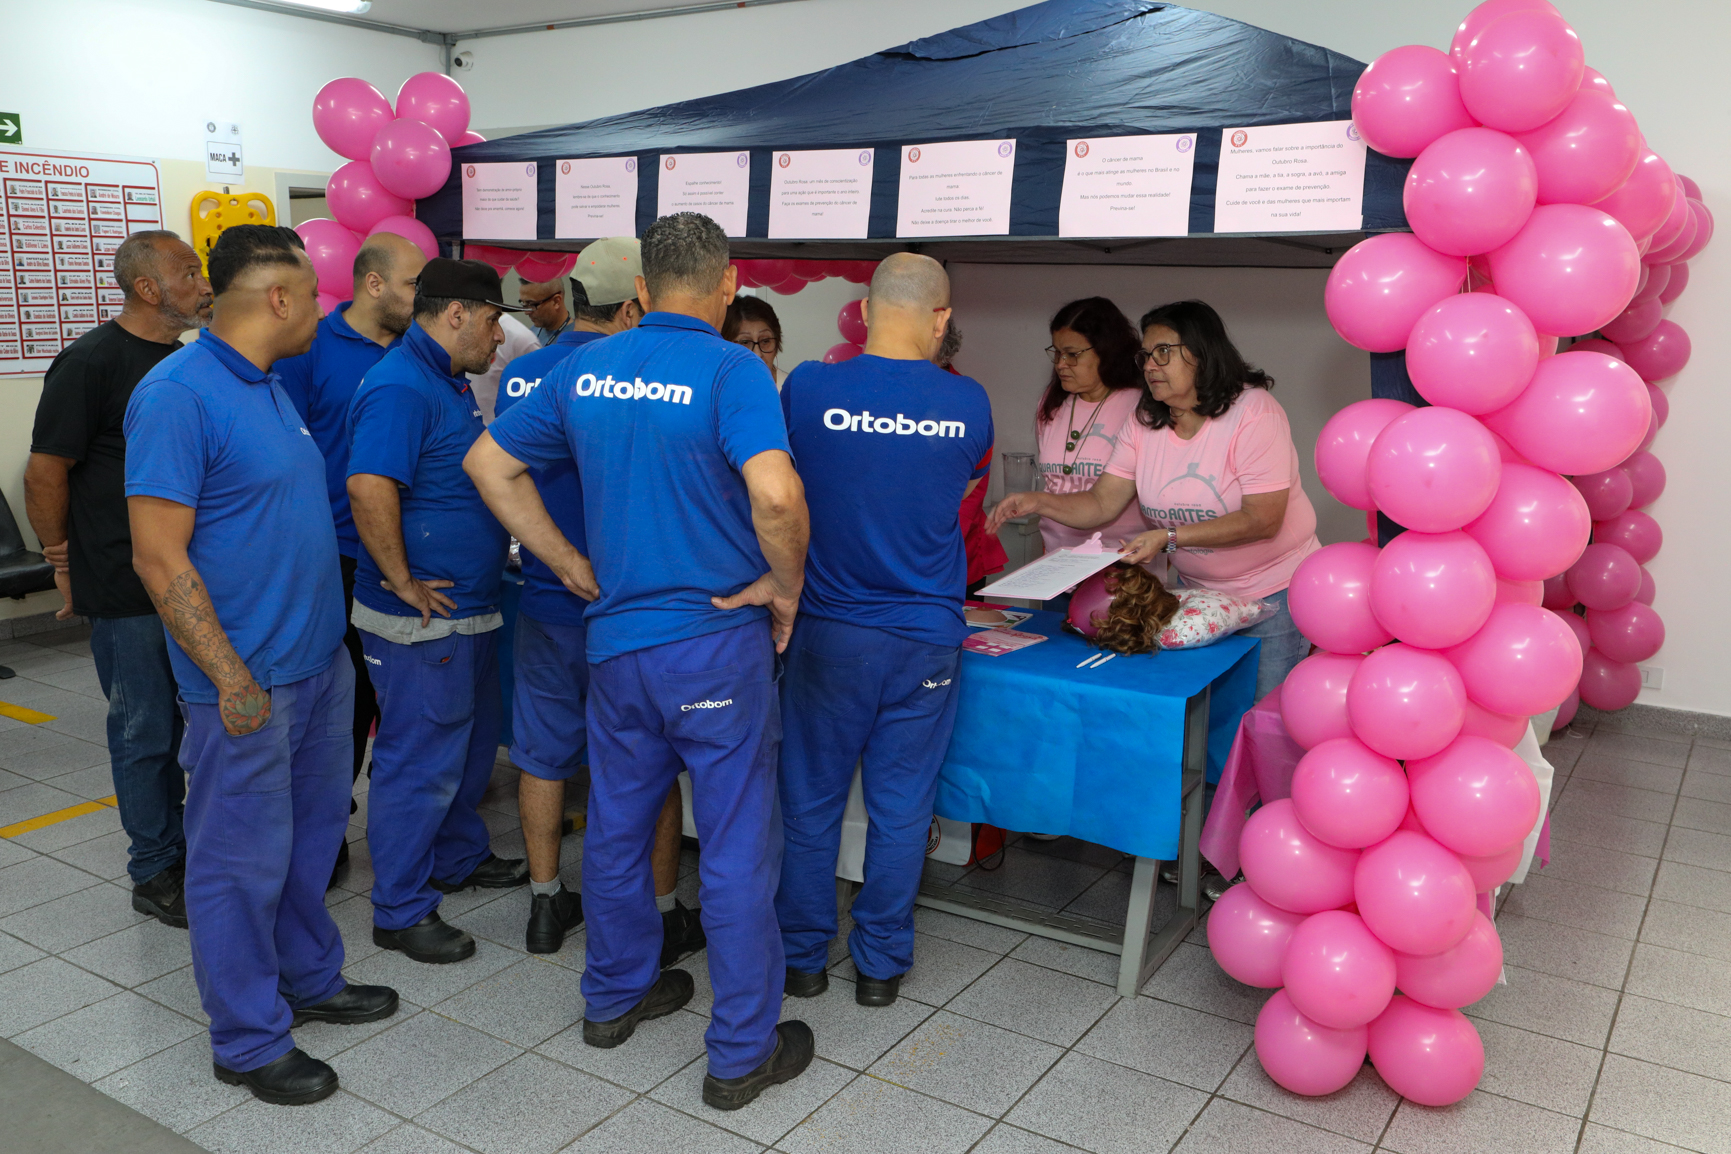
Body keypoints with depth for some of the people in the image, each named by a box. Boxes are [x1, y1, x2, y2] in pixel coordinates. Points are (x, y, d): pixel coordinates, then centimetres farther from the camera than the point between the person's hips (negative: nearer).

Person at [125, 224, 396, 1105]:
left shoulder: (269, 386, 10)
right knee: (242, 861, 5)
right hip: (248, 683, -9)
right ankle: (248, 1041, 20)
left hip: (318, 661, 9)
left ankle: (309, 980, 38)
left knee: (309, 838, 21)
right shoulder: (176, 395, -18)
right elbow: (159, 556, -20)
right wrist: (231, 677, -21)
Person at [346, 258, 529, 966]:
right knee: (419, 760, 1)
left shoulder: (449, 383, 14)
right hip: (422, 618, -10)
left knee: (473, 740, 23)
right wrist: (404, 583, -25)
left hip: (467, 610, 10)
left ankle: (459, 858, 42)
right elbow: (369, 488, -33)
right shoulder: (400, 387, -20)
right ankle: (401, 912, 14)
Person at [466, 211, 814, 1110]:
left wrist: (568, 563, 13)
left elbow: (489, 463, 12)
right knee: (736, 848, 6)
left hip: (615, 636, 6)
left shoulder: (585, 369, 3)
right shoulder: (731, 370, -15)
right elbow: (775, 494, -31)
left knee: (616, 827, 21)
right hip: (717, 641, -5)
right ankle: (742, 1053, 18)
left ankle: (614, 997, 40)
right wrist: (785, 586, -13)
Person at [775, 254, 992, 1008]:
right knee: (901, 806, 12)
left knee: (812, 801, 14)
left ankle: (802, 956, 28)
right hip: (925, 637, 1)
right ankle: (881, 963, 26)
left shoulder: (809, 389, -10)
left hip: (829, 631, -1)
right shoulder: (967, 404, -5)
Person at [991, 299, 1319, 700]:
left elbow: (1263, 520, -25)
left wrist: (1169, 537, -31)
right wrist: (1038, 501, -21)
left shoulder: (1254, 412, -18)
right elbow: (1101, 504, -4)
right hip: (1198, 588, 5)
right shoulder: (1145, 421, 0)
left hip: (1274, 591, -5)